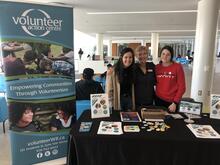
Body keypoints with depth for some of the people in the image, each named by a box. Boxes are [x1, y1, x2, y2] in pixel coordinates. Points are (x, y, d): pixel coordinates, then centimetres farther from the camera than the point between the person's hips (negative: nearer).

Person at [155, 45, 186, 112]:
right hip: (159, 100, 3)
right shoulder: (157, 67, 2)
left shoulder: (177, 67, -7)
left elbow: (181, 87, -8)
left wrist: (175, 103, -11)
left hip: (172, 102, -2)